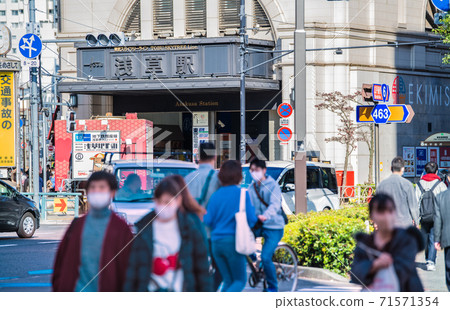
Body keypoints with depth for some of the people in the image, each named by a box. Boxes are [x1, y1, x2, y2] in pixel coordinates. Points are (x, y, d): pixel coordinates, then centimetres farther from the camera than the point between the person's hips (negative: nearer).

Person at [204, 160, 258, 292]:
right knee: (240, 281, 6)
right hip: (233, 241, -4)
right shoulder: (242, 194, -7)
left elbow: (208, 221, 1)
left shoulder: (215, 195, 4)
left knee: (228, 281, 15)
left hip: (216, 242, 4)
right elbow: (251, 220, -9)